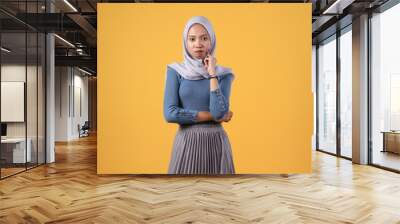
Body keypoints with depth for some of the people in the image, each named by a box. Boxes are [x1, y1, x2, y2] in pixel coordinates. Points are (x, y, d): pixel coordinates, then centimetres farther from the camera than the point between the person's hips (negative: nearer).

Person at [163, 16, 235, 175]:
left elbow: (219, 112, -14)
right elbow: (170, 114, -12)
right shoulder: (175, 71, -2)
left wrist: (212, 74, -13)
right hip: (186, 143, 0)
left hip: (216, 143, 1)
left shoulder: (223, 74, -1)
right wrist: (212, 115, -11)